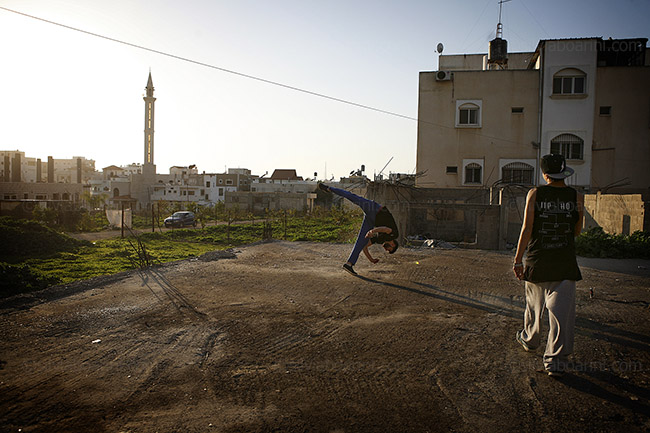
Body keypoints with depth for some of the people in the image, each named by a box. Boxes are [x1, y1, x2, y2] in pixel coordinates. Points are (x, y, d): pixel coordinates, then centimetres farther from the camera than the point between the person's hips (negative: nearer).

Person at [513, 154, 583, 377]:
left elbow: (527, 228, -8)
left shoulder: (535, 194, -5)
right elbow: (577, 231, 8)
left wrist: (518, 259, -5)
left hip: (537, 261, 0)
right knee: (562, 310, 2)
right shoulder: (576, 197, -1)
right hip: (565, 263, 0)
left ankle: (529, 339, 42)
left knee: (534, 304, 19)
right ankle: (555, 360, 1)